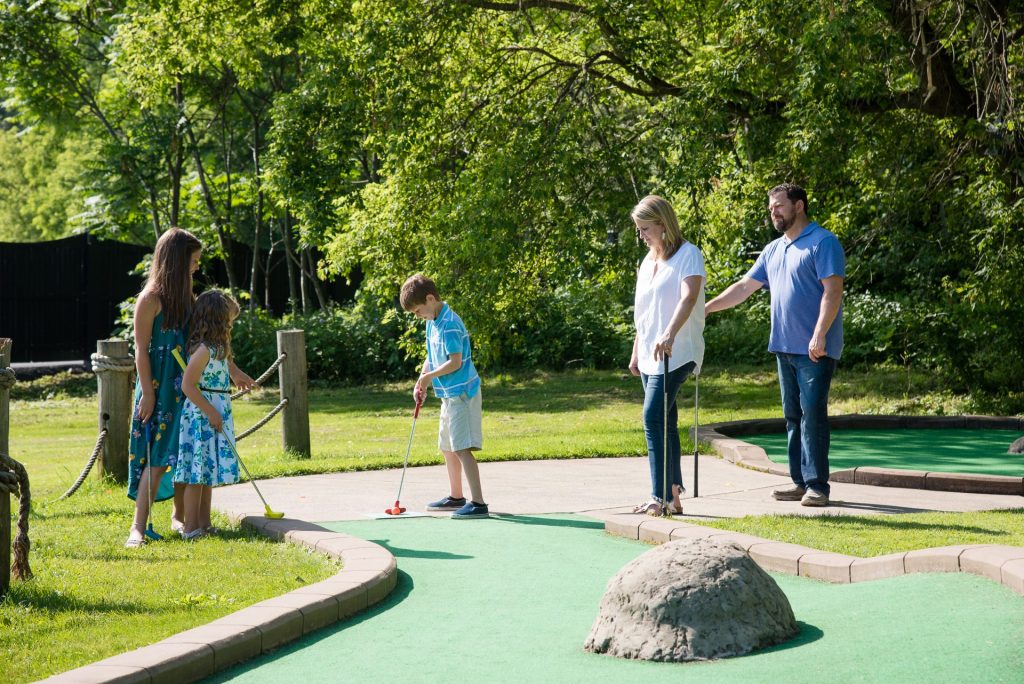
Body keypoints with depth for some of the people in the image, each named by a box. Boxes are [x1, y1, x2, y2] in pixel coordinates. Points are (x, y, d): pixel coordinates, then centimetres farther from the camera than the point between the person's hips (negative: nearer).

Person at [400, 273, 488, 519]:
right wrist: (421, 384, 7)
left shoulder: (449, 324, -19)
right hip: (449, 394, 10)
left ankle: (478, 502, -17)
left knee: (462, 448, -15)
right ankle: (456, 497, 31)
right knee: (447, 447, 18)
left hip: (462, 393, -10)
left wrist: (429, 376, -15)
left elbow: (455, 362, -22)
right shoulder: (432, 322, 11)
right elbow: (432, 356, 18)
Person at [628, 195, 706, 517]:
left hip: (677, 353, -8)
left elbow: (689, 297, -24)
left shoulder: (688, 255, -8)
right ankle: (673, 496, 12)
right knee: (665, 423, 8)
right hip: (651, 355, 8)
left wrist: (669, 334, -37)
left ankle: (660, 496, -18)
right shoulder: (648, 262, 18)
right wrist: (636, 352, 19)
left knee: (653, 417, -18)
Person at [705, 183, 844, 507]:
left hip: (815, 349, -8)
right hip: (784, 347, 8)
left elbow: (832, 291, -15)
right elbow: (744, 287, 20)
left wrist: (820, 334, -23)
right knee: (793, 416, 9)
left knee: (813, 414, -10)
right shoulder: (774, 250, 18)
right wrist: (705, 308, 12)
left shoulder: (823, 243, -8)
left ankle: (817, 485, -8)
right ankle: (800, 481, 14)